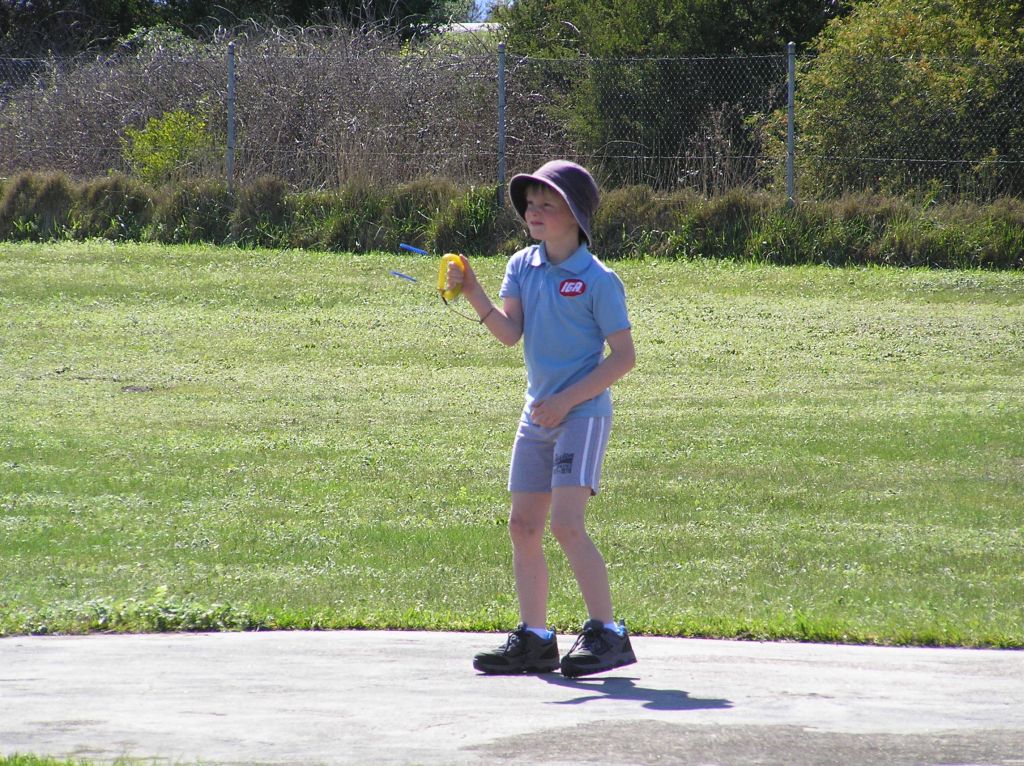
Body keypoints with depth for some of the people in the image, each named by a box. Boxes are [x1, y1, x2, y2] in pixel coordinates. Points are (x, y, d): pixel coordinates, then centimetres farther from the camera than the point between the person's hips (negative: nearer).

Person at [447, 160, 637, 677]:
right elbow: (510, 333, -4)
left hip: (583, 413, -7)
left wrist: (567, 399, -17)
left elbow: (624, 356, -9)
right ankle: (534, 639, 13)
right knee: (523, 526, 6)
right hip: (537, 416, 7)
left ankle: (607, 635, -14)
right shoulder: (522, 266, 8)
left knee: (566, 524, -17)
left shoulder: (597, 280, -9)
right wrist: (473, 294, -20)